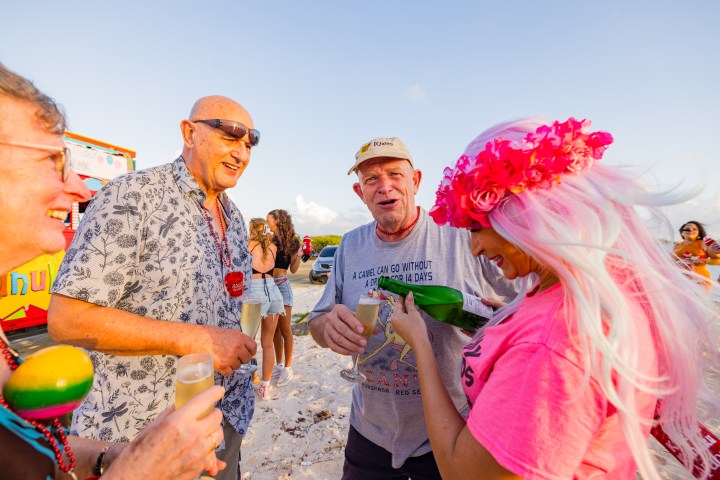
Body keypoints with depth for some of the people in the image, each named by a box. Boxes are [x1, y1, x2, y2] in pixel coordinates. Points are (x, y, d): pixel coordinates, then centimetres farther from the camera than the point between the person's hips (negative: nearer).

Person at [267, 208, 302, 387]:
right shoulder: (271, 241, 11)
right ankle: (279, 365, 24)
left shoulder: (292, 241, -4)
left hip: (282, 285, -6)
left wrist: (299, 255, -19)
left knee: (285, 330, 0)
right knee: (275, 329, 12)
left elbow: (293, 269, -3)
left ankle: (288, 368, 10)